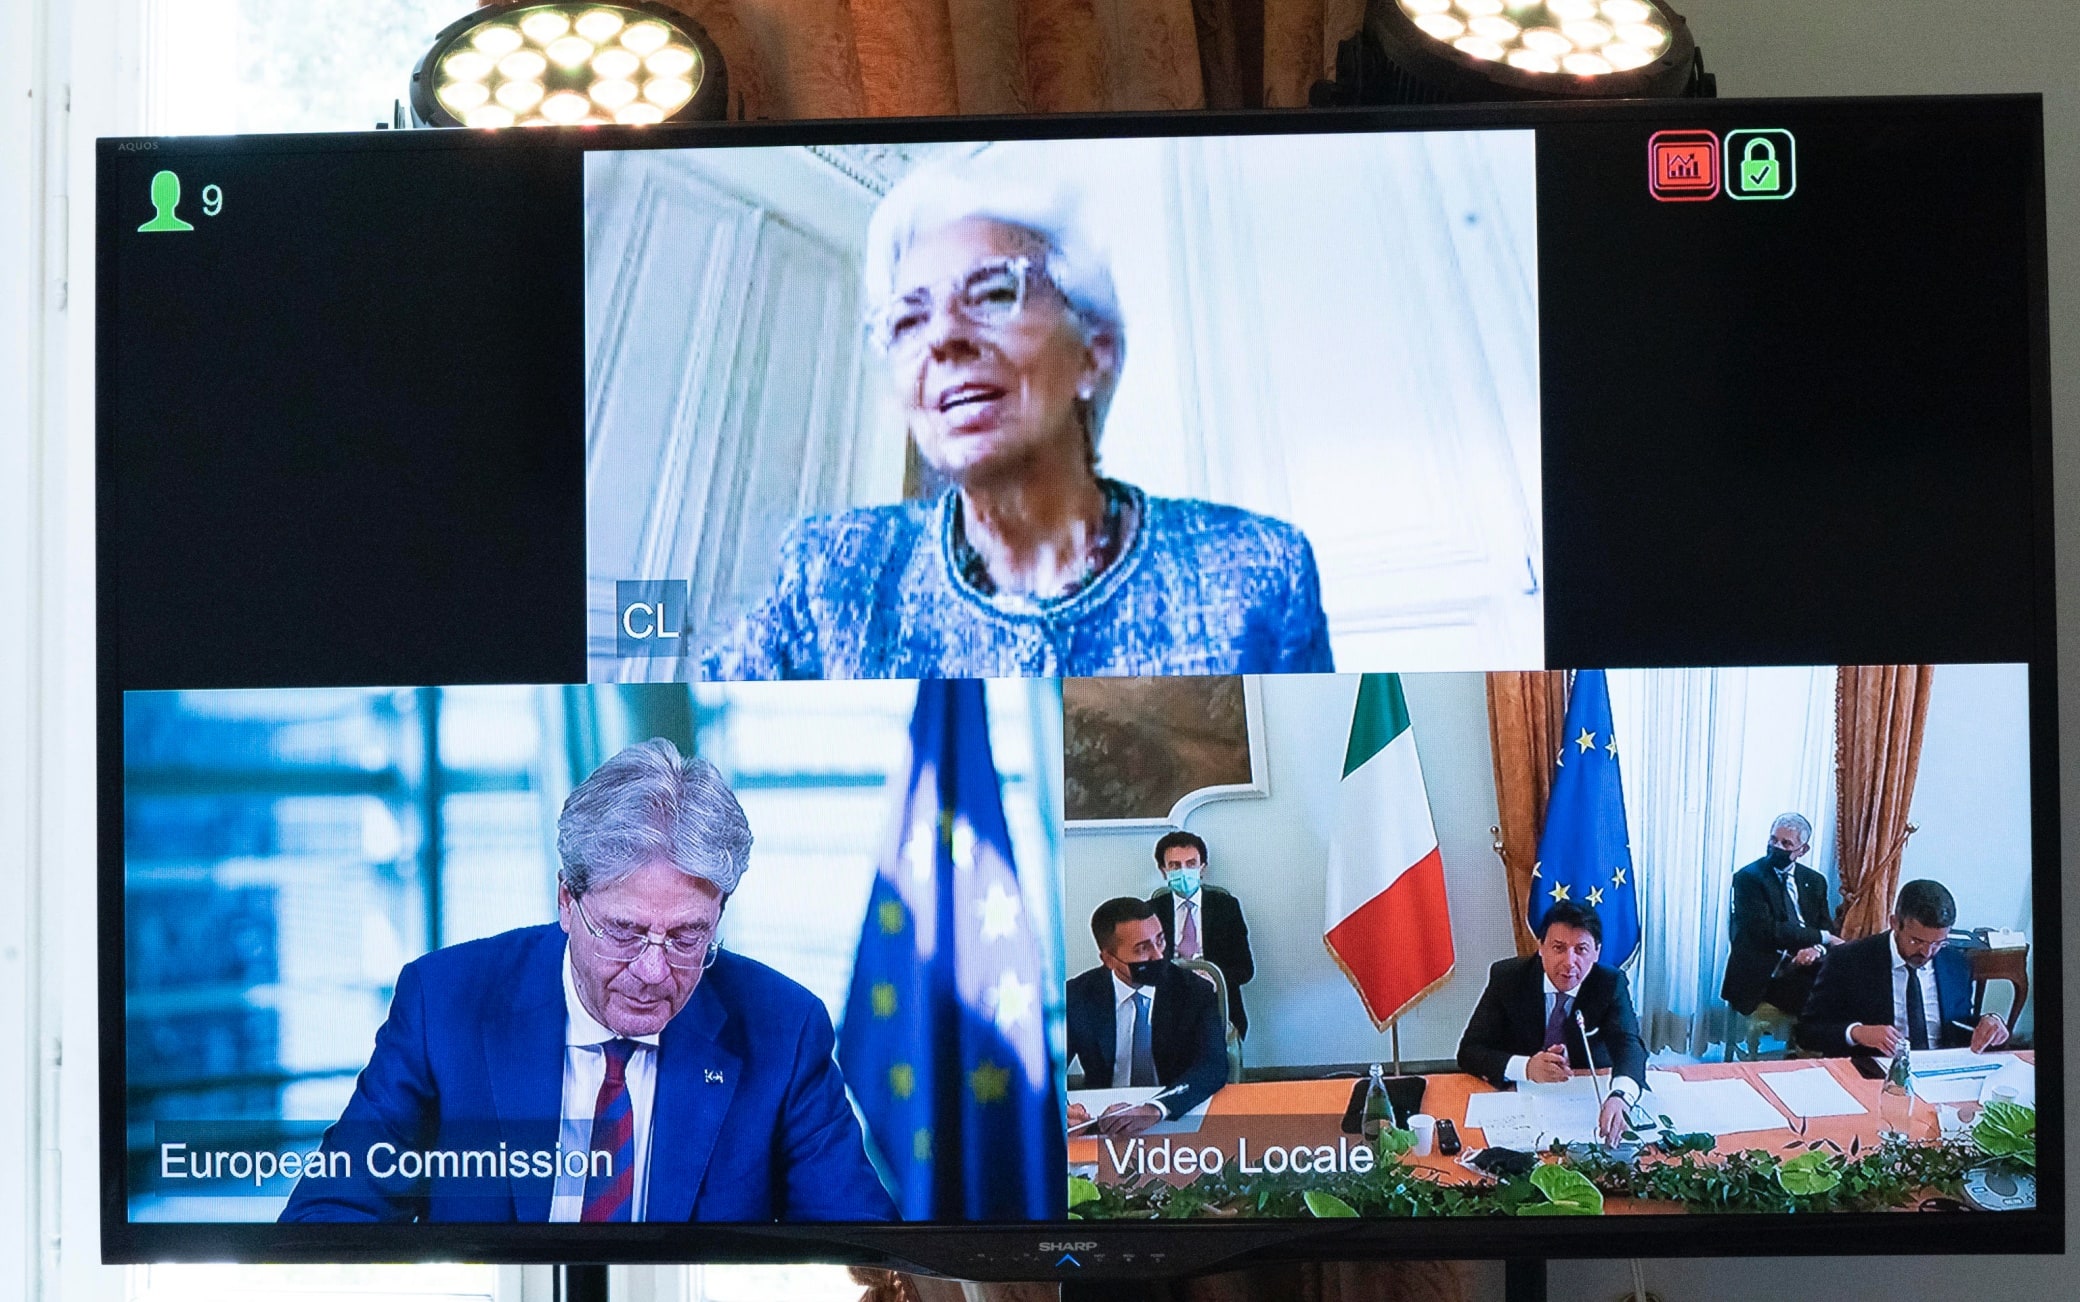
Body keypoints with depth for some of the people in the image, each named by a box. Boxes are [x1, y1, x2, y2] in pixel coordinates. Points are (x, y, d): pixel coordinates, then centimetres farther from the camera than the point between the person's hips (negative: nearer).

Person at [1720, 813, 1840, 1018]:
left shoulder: (1815, 882, 16)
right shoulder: (1748, 878, -2)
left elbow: (1827, 929, 10)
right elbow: (1766, 930, -12)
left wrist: (1817, 949, -15)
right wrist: (1821, 937, -10)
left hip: (1802, 968, 6)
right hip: (1761, 974, -6)